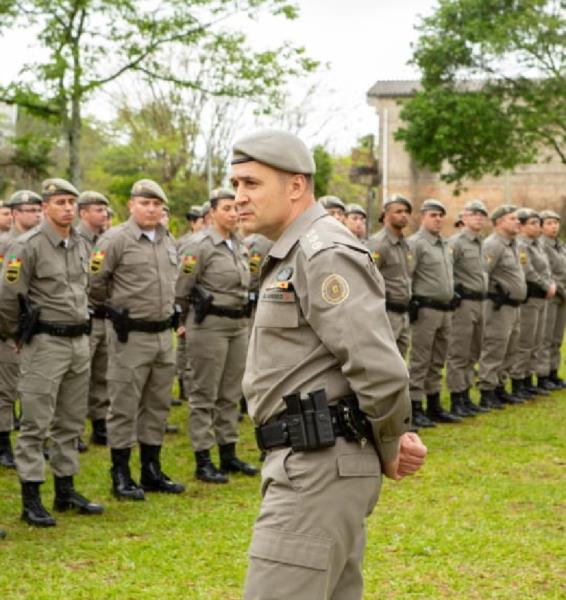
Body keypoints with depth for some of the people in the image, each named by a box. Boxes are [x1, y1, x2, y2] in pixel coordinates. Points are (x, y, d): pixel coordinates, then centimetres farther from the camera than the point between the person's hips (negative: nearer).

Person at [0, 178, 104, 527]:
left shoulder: (81, 246, 10)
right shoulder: (29, 246, -13)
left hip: (80, 341, 7)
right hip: (45, 344, -7)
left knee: (71, 423, 13)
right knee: (36, 424, -3)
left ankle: (66, 491, 23)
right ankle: (31, 500, 2)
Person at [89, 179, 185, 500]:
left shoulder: (169, 241, 10)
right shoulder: (116, 239, -11)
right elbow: (94, 282, -10)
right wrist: (114, 308, 2)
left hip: (164, 333, 7)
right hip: (130, 336, -7)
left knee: (158, 405, 13)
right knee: (125, 406, 0)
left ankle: (152, 471, 23)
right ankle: (121, 476, 9)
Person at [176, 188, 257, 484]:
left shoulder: (240, 245, 11)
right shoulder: (199, 245, -12)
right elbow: (181, 289, -10)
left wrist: (241, 313, 15)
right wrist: (199, 313, 2)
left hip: (239, 324, 7)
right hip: (209, 326, -7)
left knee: (230, 394, 13)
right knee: (204, 395, -1)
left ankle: (228, 454, 23)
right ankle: (203, 461, 4)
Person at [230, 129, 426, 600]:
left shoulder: (325, 256, -15)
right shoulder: (291, 257, 18)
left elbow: (381, 370, -23)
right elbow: (371, 366, 21)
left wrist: (388, 450, -8)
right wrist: (395, 439, 7)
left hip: (320, 468, -11)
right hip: (308, 463, 11)